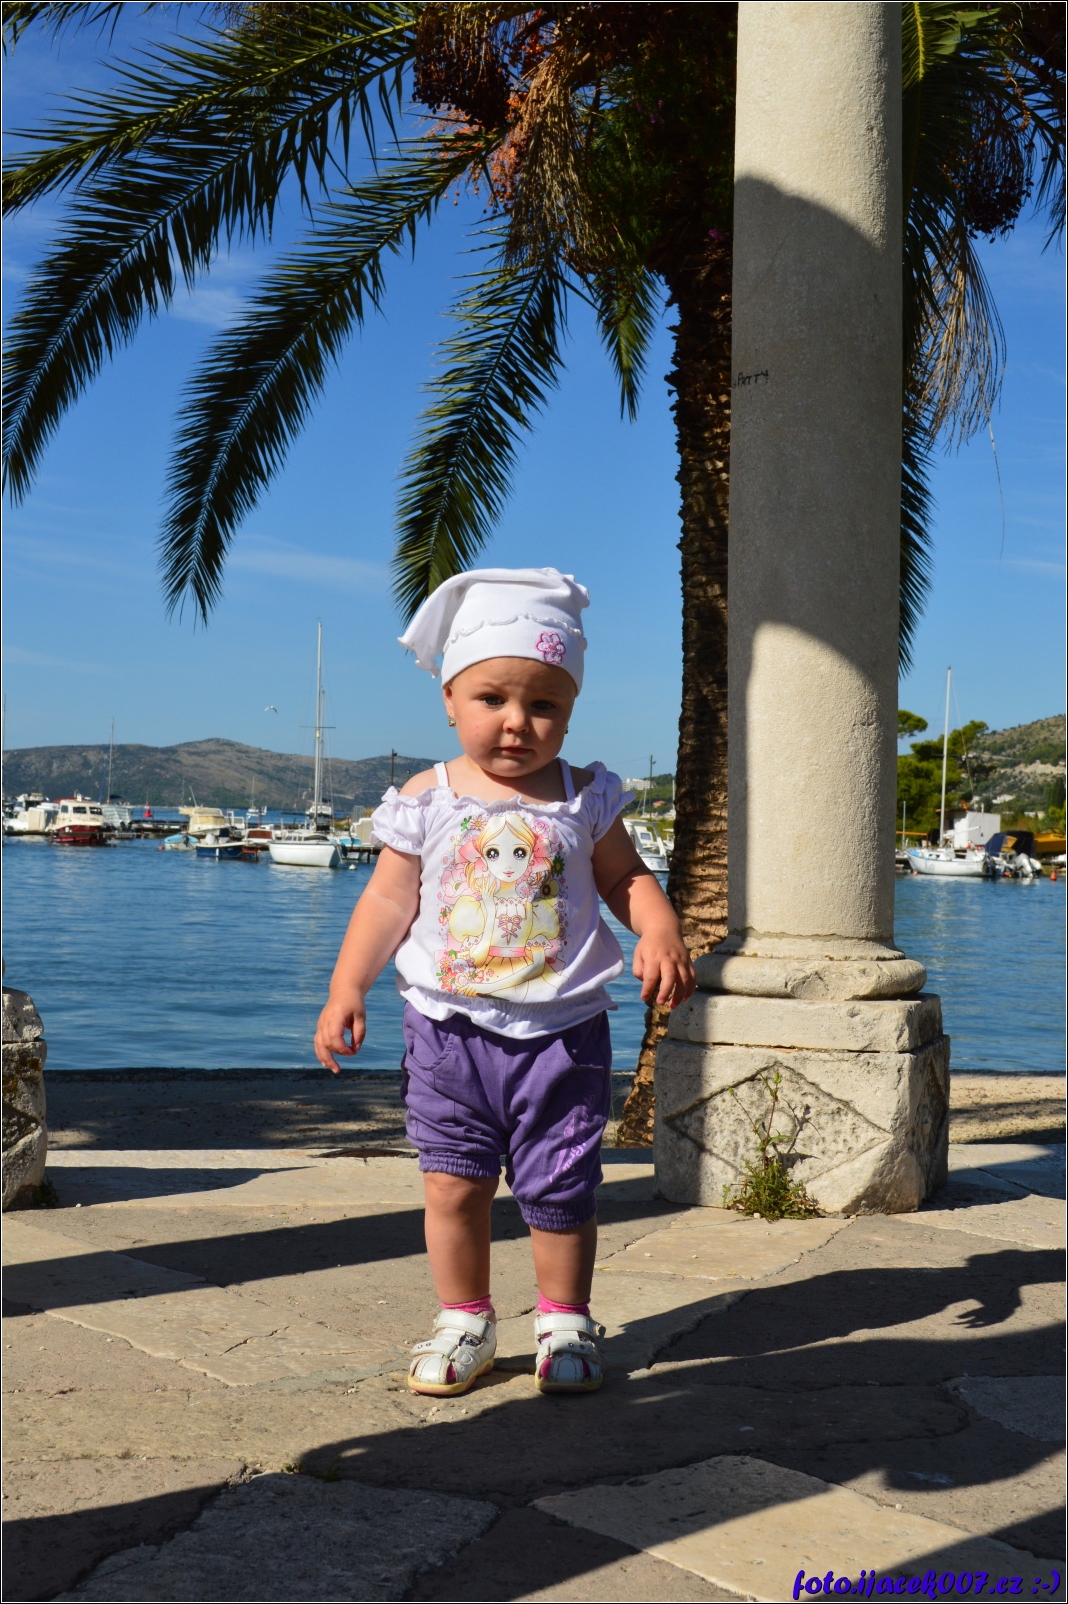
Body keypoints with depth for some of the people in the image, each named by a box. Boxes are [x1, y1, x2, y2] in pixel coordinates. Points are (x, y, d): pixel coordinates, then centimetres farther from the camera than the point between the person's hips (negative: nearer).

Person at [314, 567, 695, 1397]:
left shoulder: (583, 800, 0)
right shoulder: (427, 801, -1)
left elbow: (627, 878, 6)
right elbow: (388, 901, 1)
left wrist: (661, 934, -14)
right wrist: (346, 990, -5)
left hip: (562, 1030, 0)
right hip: (451, 1027, 1)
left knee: (560, 1190, 7)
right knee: (453, 1183, 5)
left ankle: (566, 1321, 27)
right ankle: (465, 1321, 24)